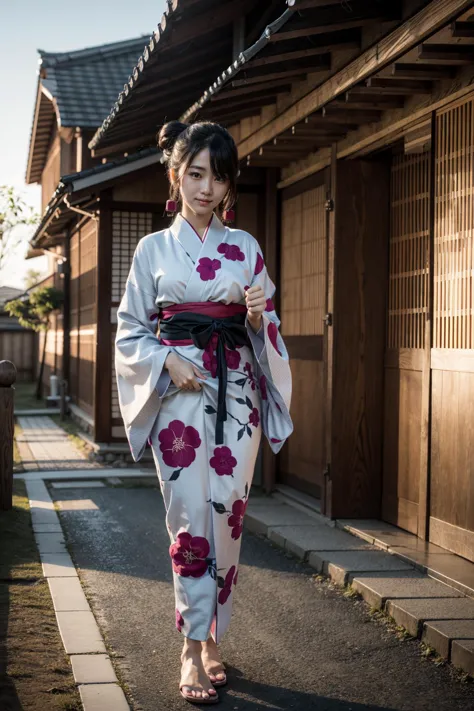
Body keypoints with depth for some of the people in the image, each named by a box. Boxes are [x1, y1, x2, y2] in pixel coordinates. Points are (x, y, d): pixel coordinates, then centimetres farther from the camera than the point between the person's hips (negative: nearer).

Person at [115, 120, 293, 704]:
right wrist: (167, 361, -12)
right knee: (190, 520, -5)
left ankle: (210, 641, 16)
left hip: (237, 392, 2)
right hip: (178, 394, -2)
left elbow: (266, 333, 14)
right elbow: (130, 333, 6)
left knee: (227, 519, 2)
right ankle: (193, 651, 3)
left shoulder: (245, 248, 10)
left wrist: (260, 315, -9)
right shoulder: (154, 249, 6)